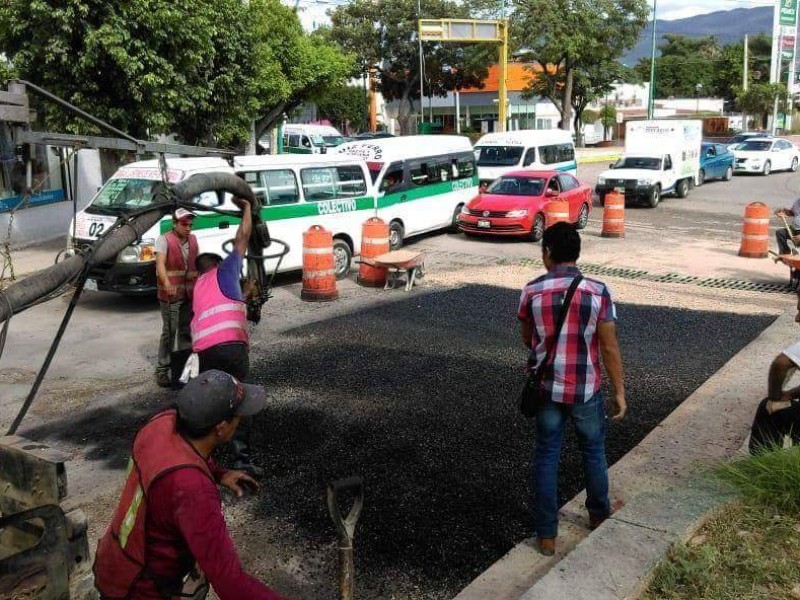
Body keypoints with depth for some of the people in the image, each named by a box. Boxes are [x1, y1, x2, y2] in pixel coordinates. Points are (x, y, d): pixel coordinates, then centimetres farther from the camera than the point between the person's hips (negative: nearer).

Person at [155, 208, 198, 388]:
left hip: (190, 295, 6)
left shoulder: (193, 240, 11)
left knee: (187, 332, 14)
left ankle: (185, 369, 26)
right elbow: (160, 263, -23)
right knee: (169, 332, -7)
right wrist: (167, 284, -40)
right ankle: (163, 371, 1)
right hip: (170, 295, -6)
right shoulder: (164, 240, -9)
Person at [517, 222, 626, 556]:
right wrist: (619, 392, 0)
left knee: (546, 457, 10)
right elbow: (609, 347, -9)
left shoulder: (531, 291, -8)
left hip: (546, 388, 0)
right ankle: (599, 514, 40)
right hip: (586, 390, 0)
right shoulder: (597, 292, -12)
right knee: (594, 451, 21)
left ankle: (546, 534, 14)